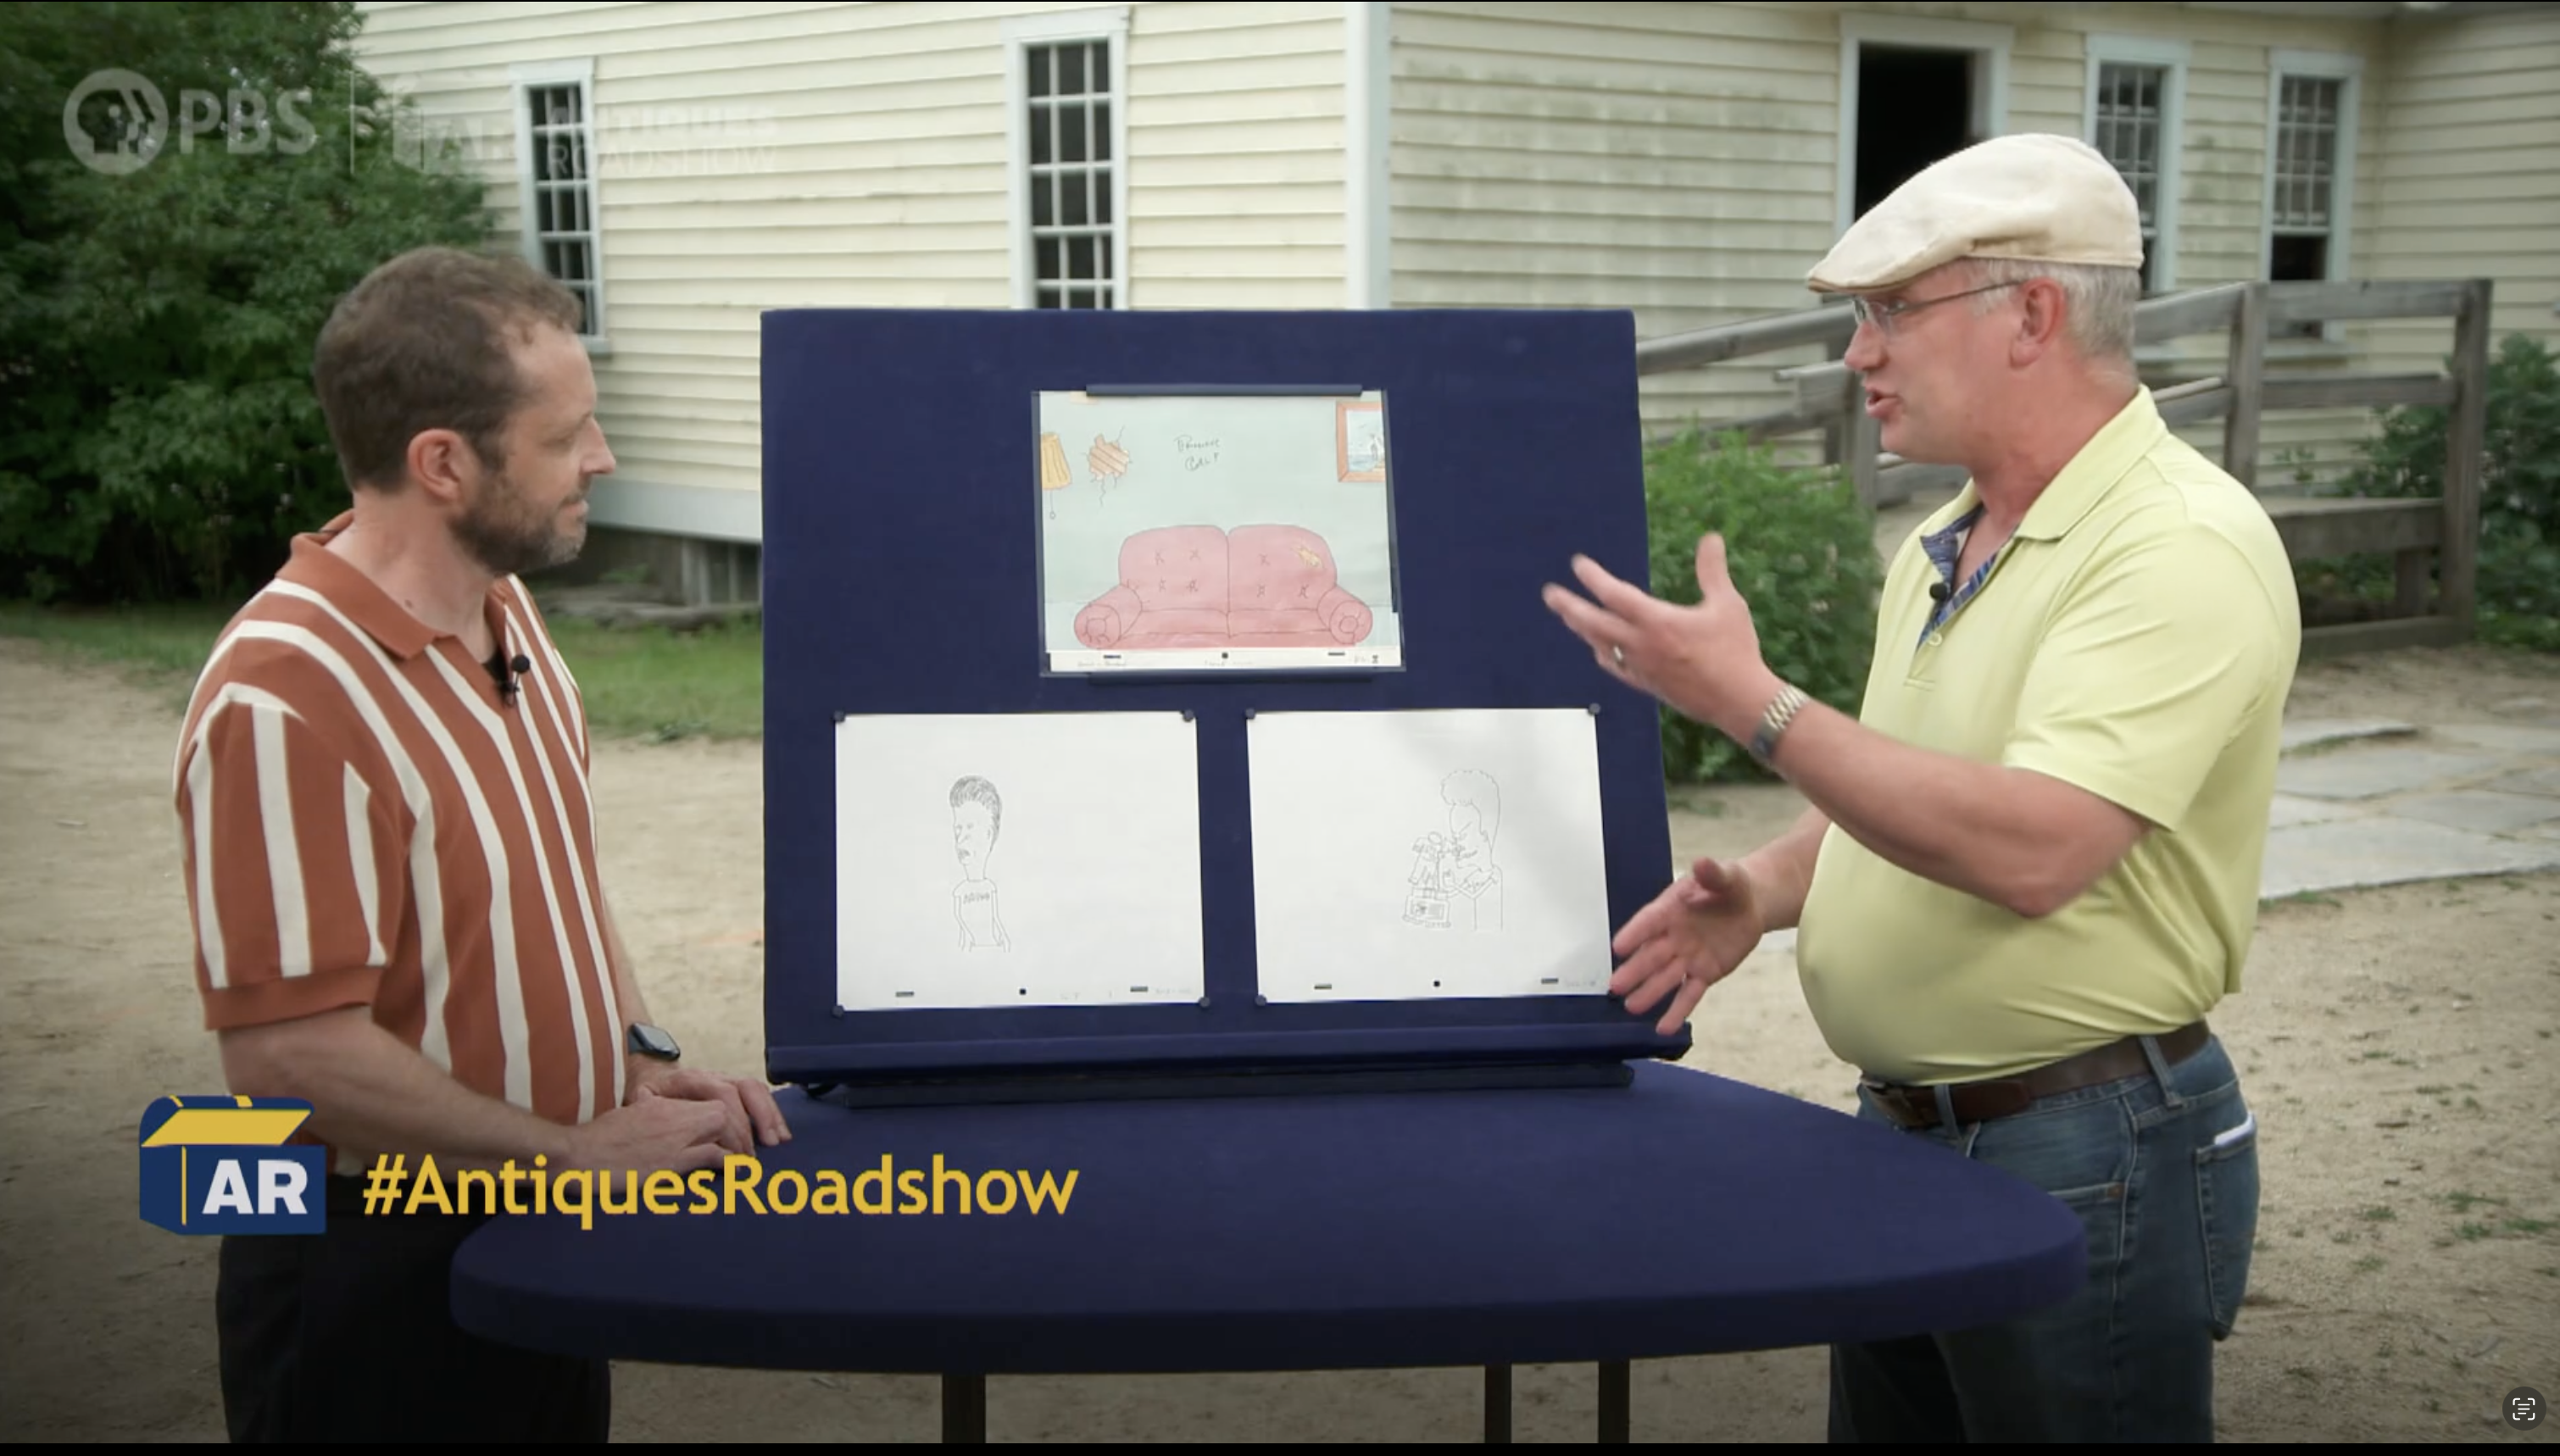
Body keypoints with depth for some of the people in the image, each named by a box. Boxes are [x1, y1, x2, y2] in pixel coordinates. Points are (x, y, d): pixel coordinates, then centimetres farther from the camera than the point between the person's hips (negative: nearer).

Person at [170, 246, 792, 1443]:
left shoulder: (506, 612, 5)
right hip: (374, 1286, -8)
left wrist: (641, 1058, 2)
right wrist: (583, 1151, -18)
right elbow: (289, 1054, -26)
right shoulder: (287, 697, -24)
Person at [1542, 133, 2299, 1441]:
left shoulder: (2184, 547, -19)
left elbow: (2030, 849, -30)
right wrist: (1759, 892, 0)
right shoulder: (1936, 549, 10)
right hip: (1901, 1128, 9)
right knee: (1886, 1414, 19)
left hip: (2087, 1160, -8)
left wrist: (1748, 700, -26)